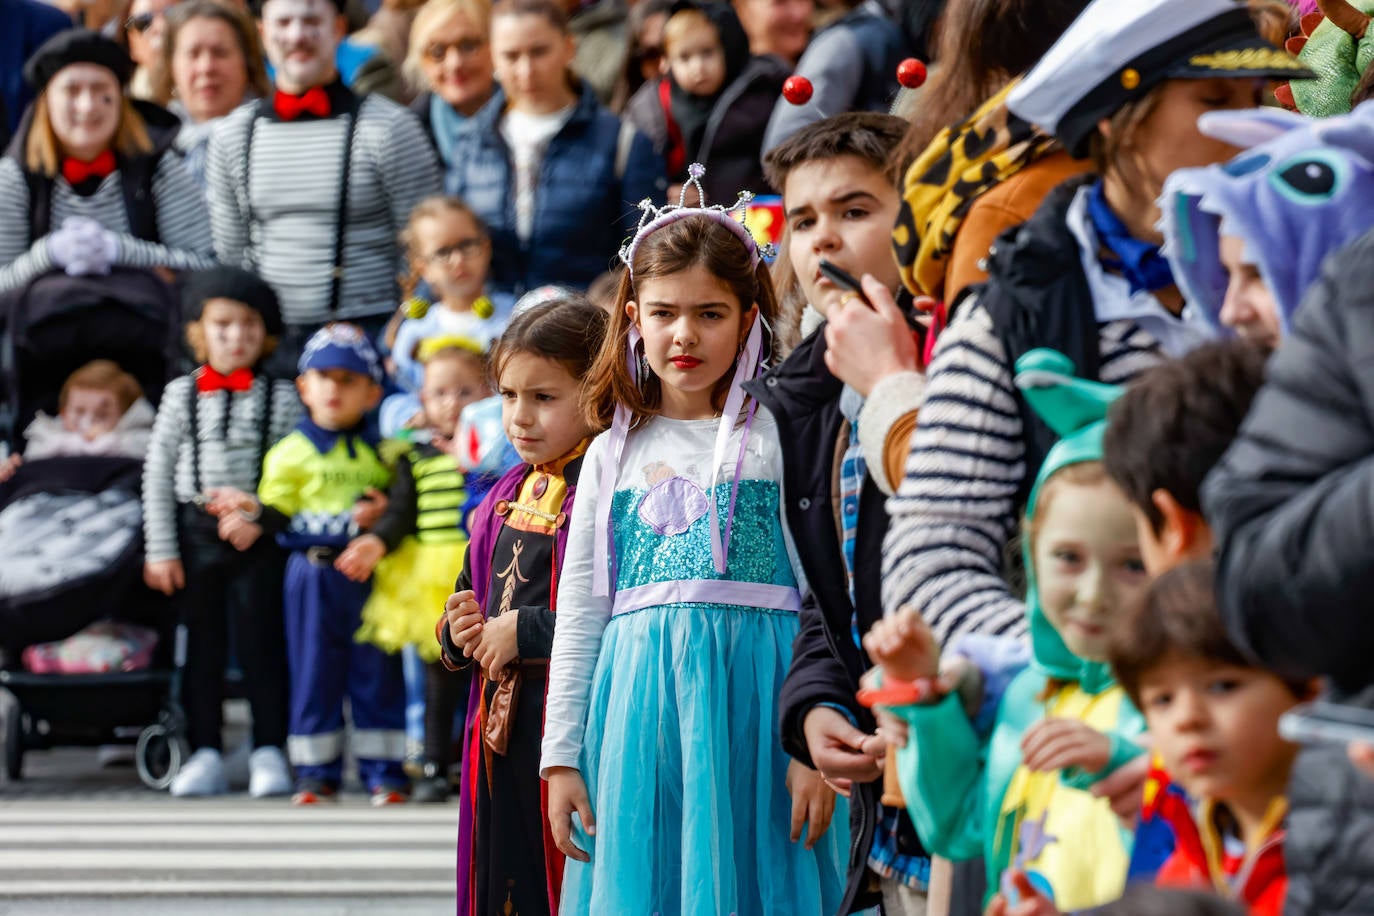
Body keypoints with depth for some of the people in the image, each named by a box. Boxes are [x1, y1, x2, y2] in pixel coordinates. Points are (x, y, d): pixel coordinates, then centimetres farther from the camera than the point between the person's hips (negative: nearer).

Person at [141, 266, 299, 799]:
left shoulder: (281, 397, 2)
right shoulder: (182, 395, 5)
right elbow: (157, 473, 5)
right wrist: (160, 549, 0)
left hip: (258, 536, -2)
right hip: (196, 531, 2)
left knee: (261, 641, -1)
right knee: (201, 643, 6)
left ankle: (268, 751, 5)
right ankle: (205, 753, 11)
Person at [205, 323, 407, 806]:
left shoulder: (381, 452, 8)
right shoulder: (291, 452, 3)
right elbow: (277, 509, 0)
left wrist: (381, 512, -11)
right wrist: (252, 514, -20)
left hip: (367, 572, 1)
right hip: (312, 574, -1)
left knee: (376, 672, 3)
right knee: (314, 672, 3)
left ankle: (384, 771, 10)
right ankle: (316, 773, 11)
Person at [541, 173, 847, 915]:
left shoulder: (779, 437, 2)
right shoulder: (614, 455, 12)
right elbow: (578, 615, 13)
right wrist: (560, 756, 9)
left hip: (753, 700, -3)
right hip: (640, 710, 3)